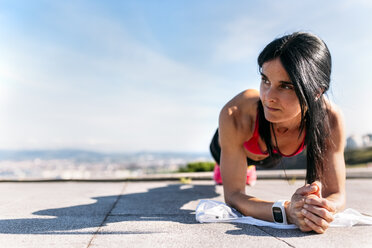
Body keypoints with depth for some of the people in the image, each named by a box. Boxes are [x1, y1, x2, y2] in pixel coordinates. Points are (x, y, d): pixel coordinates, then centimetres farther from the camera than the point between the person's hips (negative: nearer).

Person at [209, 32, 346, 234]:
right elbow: (233, 195, -43)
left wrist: (323, 208, -60)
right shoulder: (235, 116, -48)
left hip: (270, 156, 3)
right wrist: (286, 211, -62)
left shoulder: (330, 120, -42)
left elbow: (336, 194, -35)